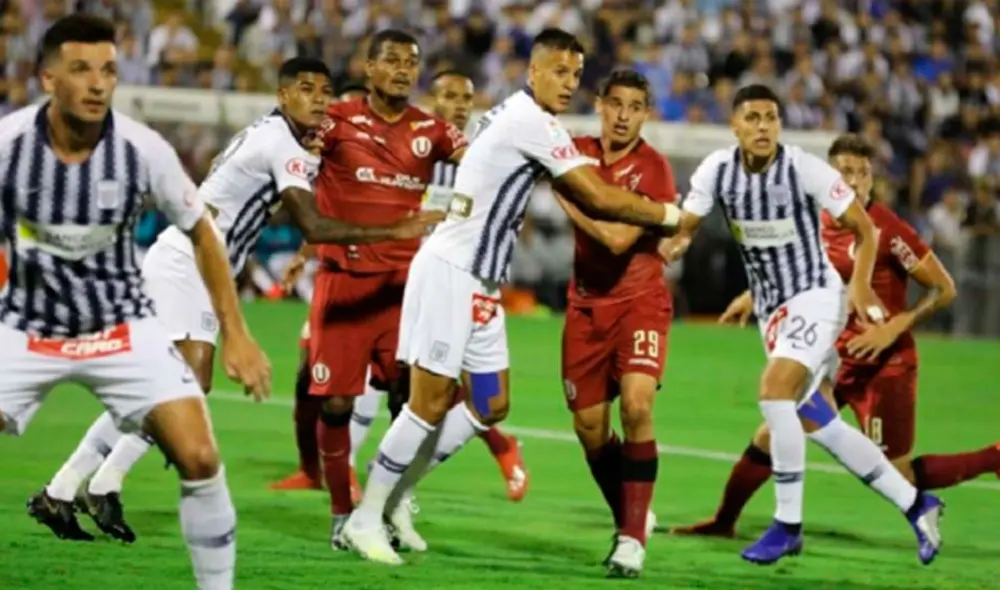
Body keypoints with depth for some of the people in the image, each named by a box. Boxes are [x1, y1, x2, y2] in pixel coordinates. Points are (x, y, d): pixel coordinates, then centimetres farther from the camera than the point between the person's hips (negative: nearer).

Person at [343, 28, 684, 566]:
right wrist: (669, 215, -2)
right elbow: (600, 198, -15)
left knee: (491, 405, 11)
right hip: (450, 271, -10)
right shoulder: (531, 123, -16)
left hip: (479, 280, 10)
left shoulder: (518, 118, 14)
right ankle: (365, 518, 0)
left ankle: (394, 496, 18)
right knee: (431, 402, -8)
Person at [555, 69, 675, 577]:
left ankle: (632, 537, -18)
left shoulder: (653, 169, -13)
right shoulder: (579, 152, 1)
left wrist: (566, 194, -20)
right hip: (586, 305, 5)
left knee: (637, 407, -23)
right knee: (589, 426, 4)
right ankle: (630, 518, 27)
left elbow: (618, 238, -23)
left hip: (639, 302, -5)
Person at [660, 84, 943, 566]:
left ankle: (787, 525, -14)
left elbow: (864, 229, -9)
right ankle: (915, 504, 23)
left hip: (814, 296, -6)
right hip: (770, 307, 6)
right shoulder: (716, 171, -6)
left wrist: (859, 286, -22)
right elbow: (683, 228, -1)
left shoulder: (806, 170, -18)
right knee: (817, 423, 9)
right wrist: (670, 245, -24)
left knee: (775, 392, -25)